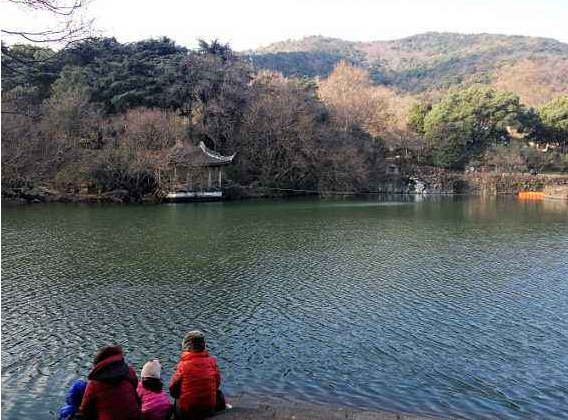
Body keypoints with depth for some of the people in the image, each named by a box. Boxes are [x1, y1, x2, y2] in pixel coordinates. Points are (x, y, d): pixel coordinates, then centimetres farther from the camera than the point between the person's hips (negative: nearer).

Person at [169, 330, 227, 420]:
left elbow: (173, 390, -9)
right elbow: (217, 383, 2)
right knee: (218, 393, 32)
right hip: (209, 409, 1)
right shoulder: (212, 361, -11)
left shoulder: (183, 365, -19)